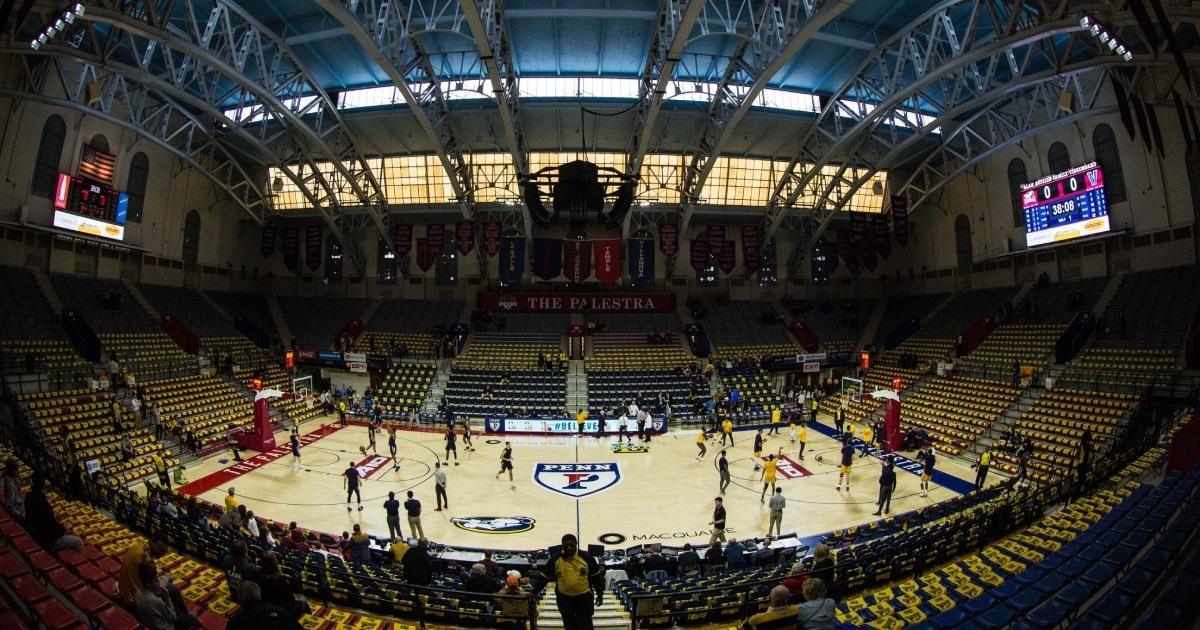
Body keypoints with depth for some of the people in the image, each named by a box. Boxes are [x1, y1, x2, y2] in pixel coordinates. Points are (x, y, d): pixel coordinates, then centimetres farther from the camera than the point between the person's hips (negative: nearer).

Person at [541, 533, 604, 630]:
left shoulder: (586, 557, -14)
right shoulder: (555, 559, -11)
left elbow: (596, 577, -3)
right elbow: (545, 577, -2)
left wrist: (600, 594, 0)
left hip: (584, 596, -2)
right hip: (564, 597, 2)